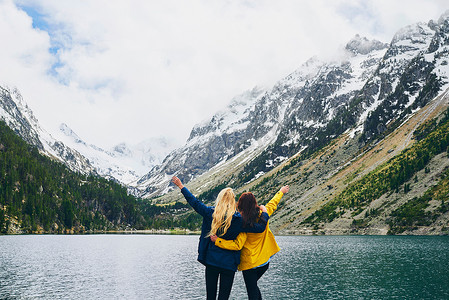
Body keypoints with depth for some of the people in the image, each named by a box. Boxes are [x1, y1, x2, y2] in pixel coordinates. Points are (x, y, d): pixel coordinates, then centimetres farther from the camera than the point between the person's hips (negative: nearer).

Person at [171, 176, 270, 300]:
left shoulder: (210, 213, -5)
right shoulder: (238, 219, -12)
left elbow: (194, 202, 6)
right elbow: (260, 227, -12)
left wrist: (181, 186, 18)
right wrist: (264, 212, 6)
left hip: (211, 260, 3)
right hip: (229, 263, -2)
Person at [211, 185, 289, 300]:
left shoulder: (243, 223, -20)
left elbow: (237, 245, -25)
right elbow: (273, 204, 15)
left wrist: (217, 240, -26)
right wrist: (281, 192, 33)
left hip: (249, 263, -5)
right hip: (264, 260, 6)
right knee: (254, 286, 25)